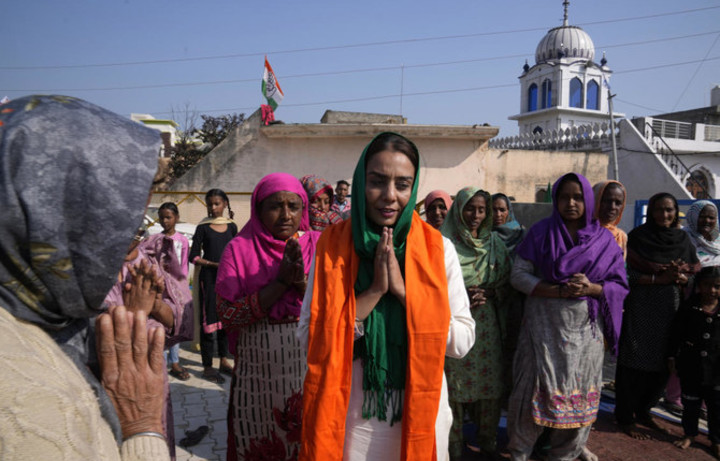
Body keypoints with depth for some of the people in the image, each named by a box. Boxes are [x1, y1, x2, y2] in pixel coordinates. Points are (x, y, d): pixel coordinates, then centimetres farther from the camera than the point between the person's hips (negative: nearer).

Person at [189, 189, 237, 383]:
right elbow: (194, 257, -5)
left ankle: (224, 361, 25)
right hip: (209, 278, -4)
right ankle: (207, 366, 8)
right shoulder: (203, 228, -3)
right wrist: (214, 264, -17)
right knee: (209, 319, -2)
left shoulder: (231, 227, 7)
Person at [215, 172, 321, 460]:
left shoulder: (318, 244, 1)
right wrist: (281, 281, -18)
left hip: (310, 369, 1)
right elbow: (227, 315, -11)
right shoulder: (239, 249, -2)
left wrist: (302, 282, -21)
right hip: (257, 375, 0)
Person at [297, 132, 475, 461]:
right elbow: (309, 338, -12)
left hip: (420, 412, 1)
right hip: (351, 417, 0)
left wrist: (403, 291, -20)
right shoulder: (333, 246, -7)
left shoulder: (438, 248, -6)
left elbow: (462, 341, -10)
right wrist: (374, 291, -20)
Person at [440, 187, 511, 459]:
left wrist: (487, 292, -9)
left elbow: (506, 281, 10)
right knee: (454, 383, 1)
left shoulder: (494, 242, 8)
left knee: (489, 382, 7)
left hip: (486, 323, 3)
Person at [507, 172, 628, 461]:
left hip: (585, 328, 2)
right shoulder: (541, 232, -1)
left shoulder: (604, 240, 5)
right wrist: (560, 290, -17)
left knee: (578, 393, 9)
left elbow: (620, 285, 5)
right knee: (537, 388, 1)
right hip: (544, 325, -2)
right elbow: (518, 274, -6)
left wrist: (590, 288, -15)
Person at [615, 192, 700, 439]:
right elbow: (627, 273, -11)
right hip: (641, 310, -5)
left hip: (671, 311, 5)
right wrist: (659, 278, -20)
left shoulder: (683, 239, 9)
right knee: (635, 365, 0)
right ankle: (625, 418, 15)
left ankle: (643, 411, 32)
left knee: (663, 365, 12)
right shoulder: (638, 236, -5)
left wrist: (681, 277, -10)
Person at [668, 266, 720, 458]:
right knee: (690, 403, 15)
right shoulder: (689, 308, -7)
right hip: (690, 366, 0)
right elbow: (677, 334, -1)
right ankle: (690, 434, 33)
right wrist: (672, 356, -1)